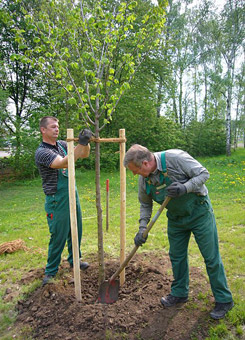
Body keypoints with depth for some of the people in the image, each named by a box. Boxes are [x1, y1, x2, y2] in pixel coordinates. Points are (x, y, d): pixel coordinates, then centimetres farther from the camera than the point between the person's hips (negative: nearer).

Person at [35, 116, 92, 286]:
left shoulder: (62, 144, 7)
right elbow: (64, 163, -32)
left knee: (76, 232, 17)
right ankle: (51, 272, 22)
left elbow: (84, 155, 5)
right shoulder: (42, 152, -16)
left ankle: (74, 260, 37)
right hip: (57, 201, -7)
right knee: (58, 237, 3)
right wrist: (81, 143, -37)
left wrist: (86, 142, -14)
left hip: (73, 196, 7)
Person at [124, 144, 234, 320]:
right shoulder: (144, 179, -8)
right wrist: (142, 228, -4)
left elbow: (203, 174, -20)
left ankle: (224, 300, 21)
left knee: (211, 257, 3)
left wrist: (185, 187, -36)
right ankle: (179, 293, 35)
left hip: (199, 211, -5)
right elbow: (145, 204, 6)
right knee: (177, 256, 14)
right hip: (176, 218, 6)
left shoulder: (175, 158, -27)